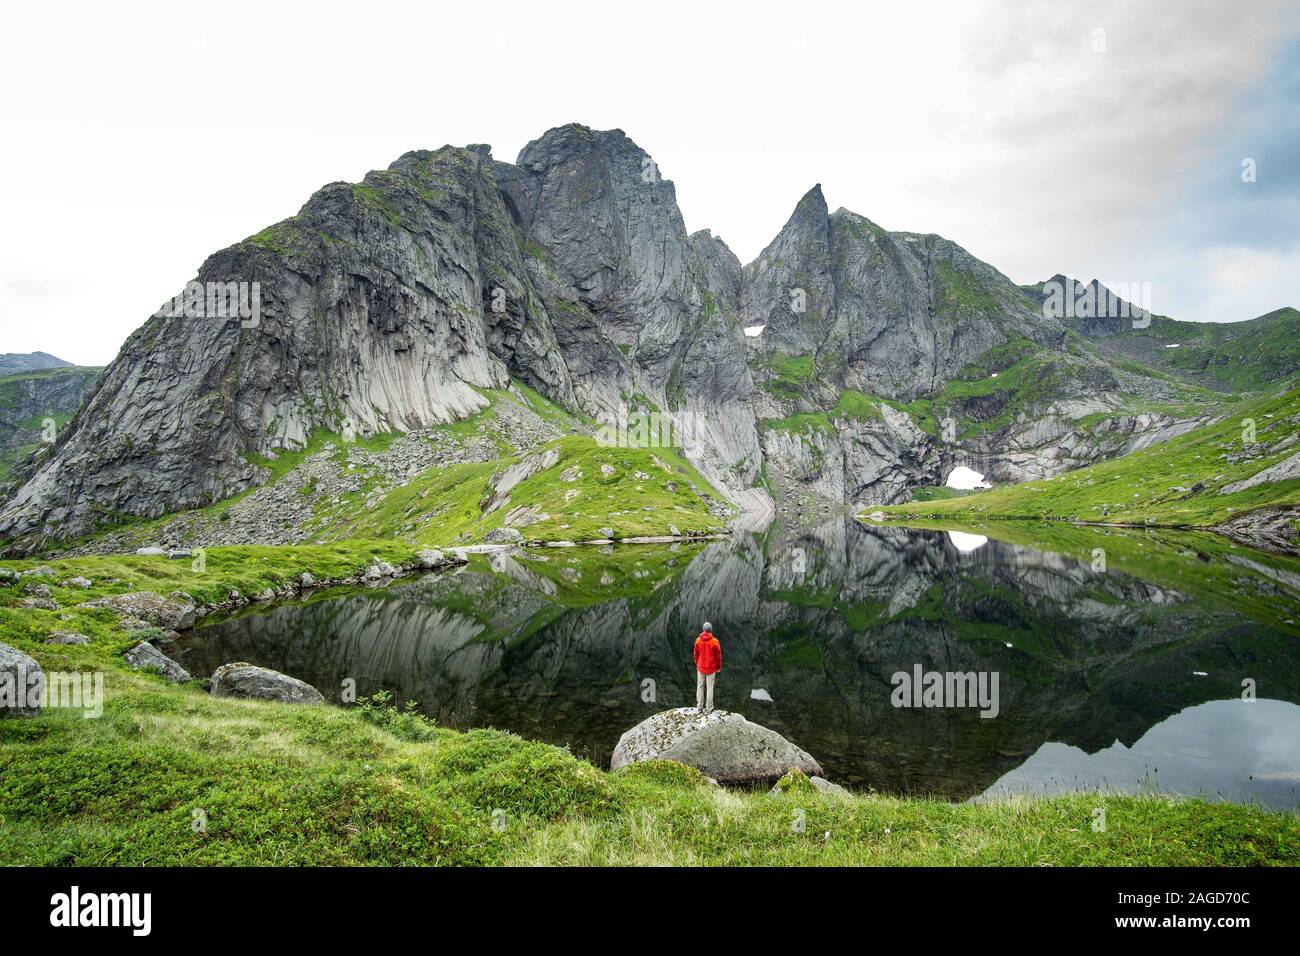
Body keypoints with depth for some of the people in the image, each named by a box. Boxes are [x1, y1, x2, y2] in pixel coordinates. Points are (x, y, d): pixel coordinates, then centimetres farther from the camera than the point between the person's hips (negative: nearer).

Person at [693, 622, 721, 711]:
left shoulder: (698, 640, -6)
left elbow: (696, 654, 4)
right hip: (711, 668, -2)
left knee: (700, 686, 11)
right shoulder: (715, 641, -14)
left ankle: (700, 706, 15)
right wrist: (719, 667, 9)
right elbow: (718, 655, -5)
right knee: (709, 687, 5)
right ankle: (709, 707, 9)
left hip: (700, 667, 2)